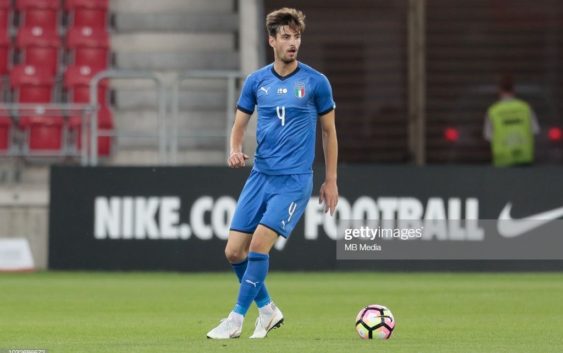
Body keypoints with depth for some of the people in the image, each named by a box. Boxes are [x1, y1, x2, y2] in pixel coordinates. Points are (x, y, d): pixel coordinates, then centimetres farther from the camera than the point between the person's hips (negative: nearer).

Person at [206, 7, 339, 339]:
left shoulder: (316, 82, -3)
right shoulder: (256, 81, 5)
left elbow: (329, 131, 6)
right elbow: (239, 126, 14)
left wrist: (331, 181, 6)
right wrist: (235, 150, -9)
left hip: (294, 179, -4)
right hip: (260, 175, 5)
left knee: (259, 244, -18)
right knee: (234, 251, 0)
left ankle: (237, 319, -6)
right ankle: (267, 309, 22)